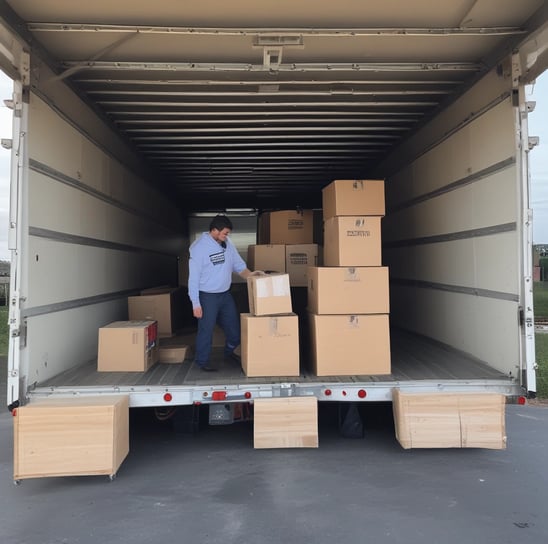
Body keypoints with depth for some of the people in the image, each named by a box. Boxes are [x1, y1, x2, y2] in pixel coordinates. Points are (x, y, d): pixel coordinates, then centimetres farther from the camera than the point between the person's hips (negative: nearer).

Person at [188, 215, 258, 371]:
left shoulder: (228, 244, 1)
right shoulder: (199, 247, -17)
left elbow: (239, 266, 5)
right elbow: (194, 277, -16)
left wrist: (251, 275, -15)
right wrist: (196, 304, -17)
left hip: (225, 294, 6)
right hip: (207, 297, -6)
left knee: (235, 326, 16)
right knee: (206, 330, 4)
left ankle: (229, 351, 43)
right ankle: (202, 361, 24)